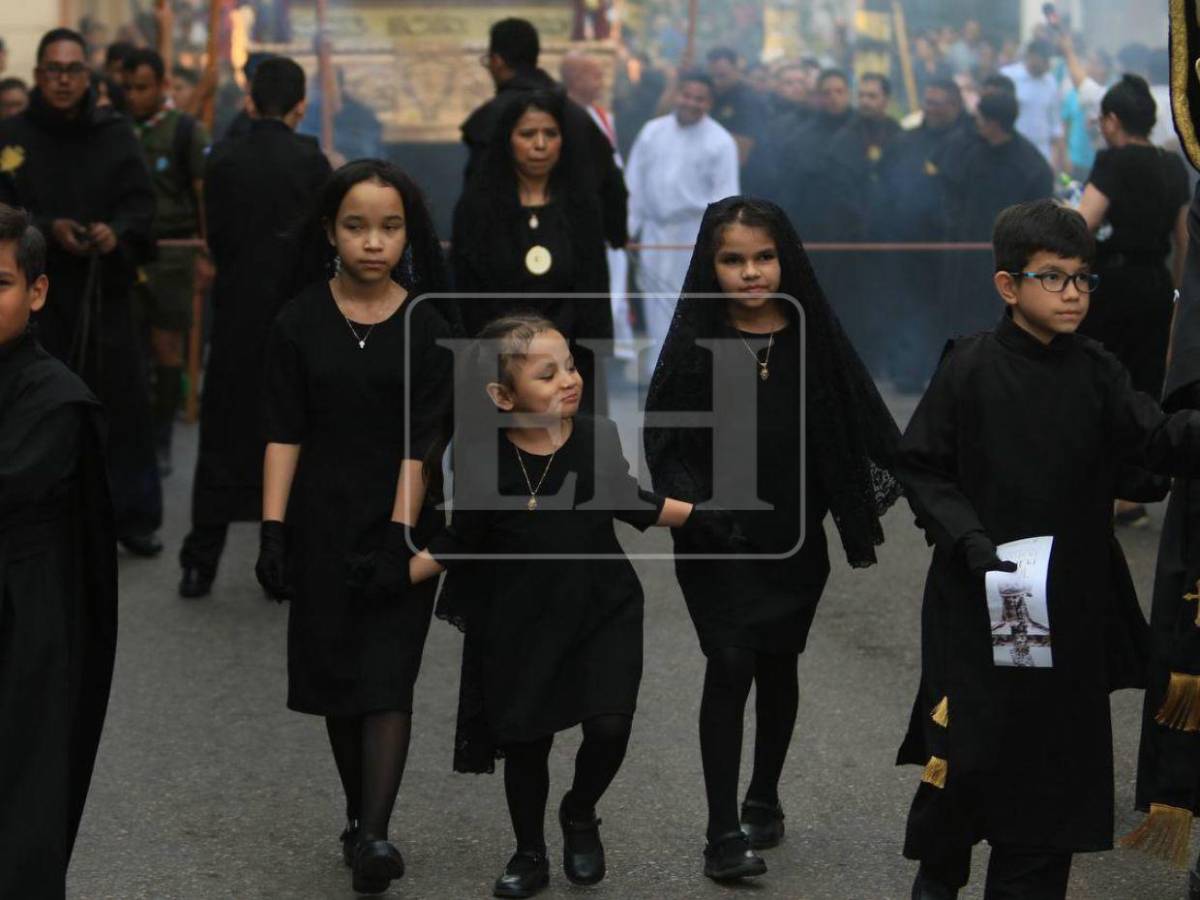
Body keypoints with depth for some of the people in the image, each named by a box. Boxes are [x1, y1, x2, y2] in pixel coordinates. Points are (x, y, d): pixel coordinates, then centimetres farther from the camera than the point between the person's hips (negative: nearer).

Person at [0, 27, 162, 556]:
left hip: (105, 292, 2)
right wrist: (48, 229, -17)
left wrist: (117, 231, -17)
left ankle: (134, 518, 14)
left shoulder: (115, 134, 6)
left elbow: (141, 201, 4)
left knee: (124, 405, 2)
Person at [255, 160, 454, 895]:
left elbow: (420, 444, -7)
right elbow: (284, 434, -2)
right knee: (337, 676, 10)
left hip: (400, 528, -2)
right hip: (322, 526, 2)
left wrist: (399, 537, -13)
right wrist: (273, 530, -8)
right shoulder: (301, 325, -1)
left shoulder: (427, 330, -4)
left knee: (387, 679, -8)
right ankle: (360, 817, 23)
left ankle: (375, 835, -13)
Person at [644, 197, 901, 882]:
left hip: (794, 541, 2)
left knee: (778, 667, 14)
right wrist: (692, 502, -18)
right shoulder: (696, 343, -3)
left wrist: (889, 484, -9)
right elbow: (664, 438, -4)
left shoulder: (813, 340, 1)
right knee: (730, 666, -10)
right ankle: (724, 832, -8)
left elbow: (858, 425, 4)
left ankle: (765, 800, 33)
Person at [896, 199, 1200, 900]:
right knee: (968, 747, -2)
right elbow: (921, 466, -3)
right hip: (978, 598, -3)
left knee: (1057, 749, 7)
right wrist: (967, 537, -16)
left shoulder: (1097, 374, 2)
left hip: (1072, 600, 3)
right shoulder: (971, 368, -7)